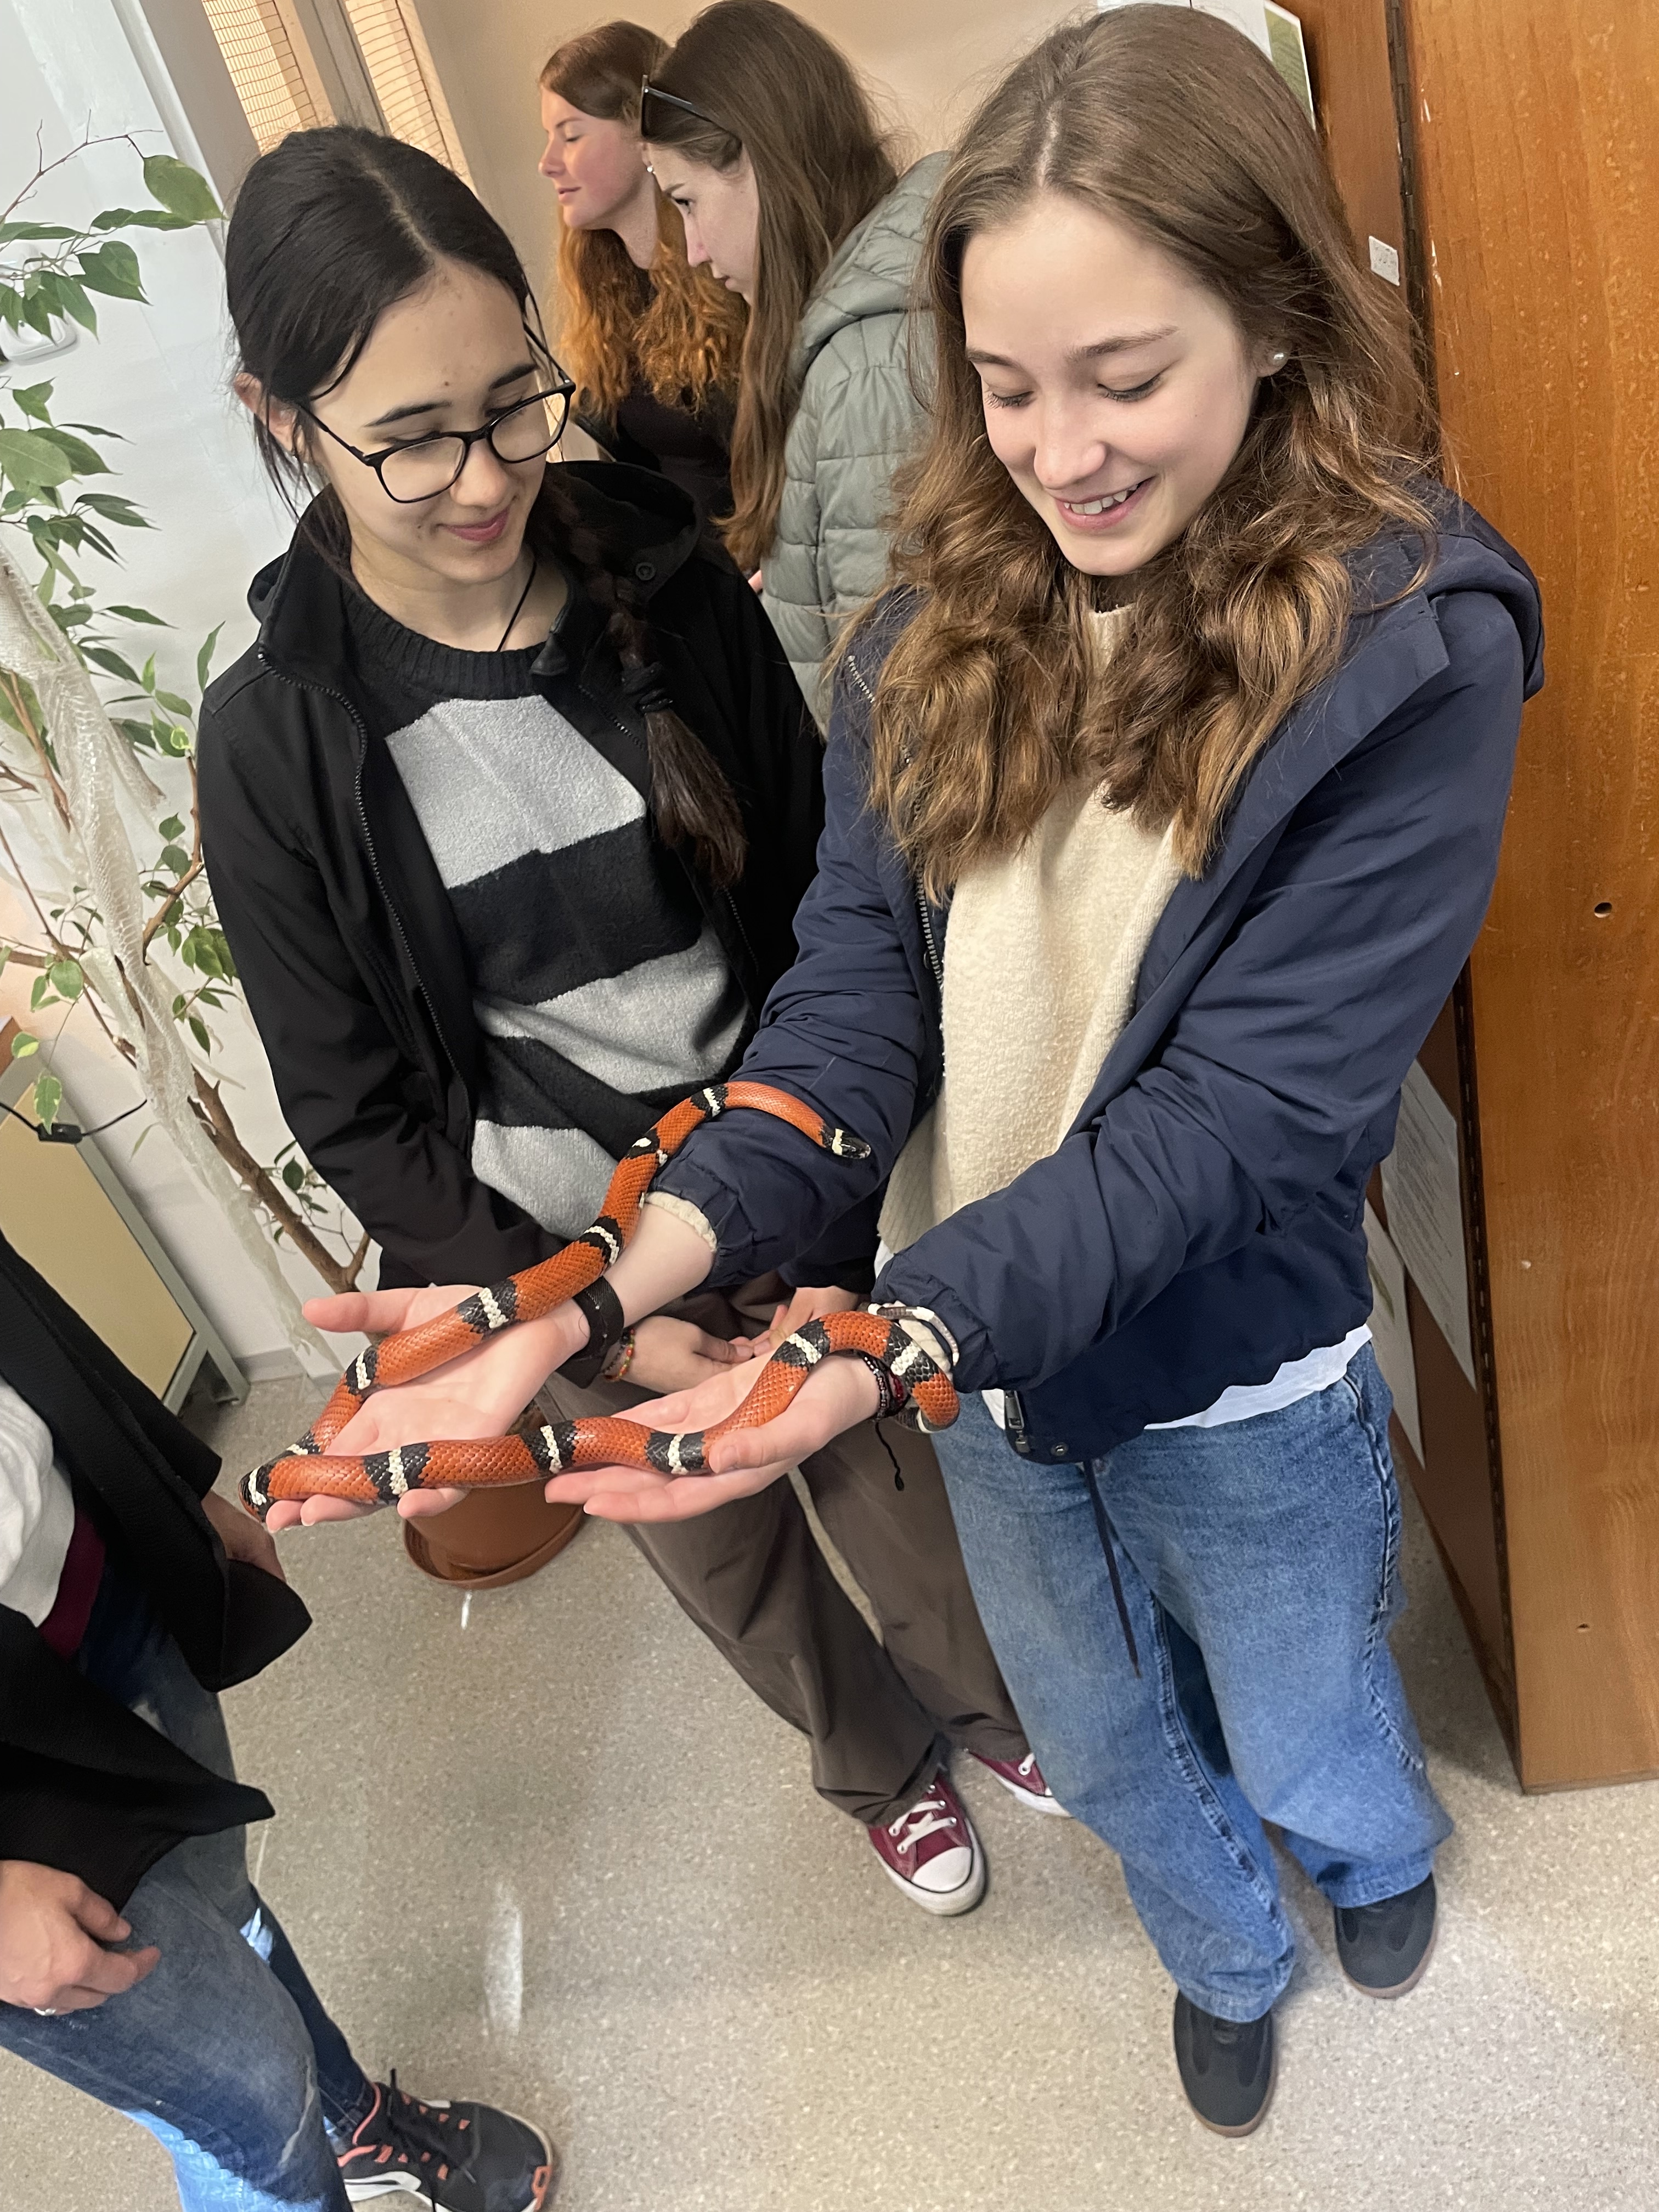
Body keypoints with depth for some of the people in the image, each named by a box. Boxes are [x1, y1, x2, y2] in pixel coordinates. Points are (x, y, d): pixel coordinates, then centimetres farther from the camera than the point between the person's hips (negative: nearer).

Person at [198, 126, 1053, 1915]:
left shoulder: (670, 590, -10)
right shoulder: (277, 737, -14)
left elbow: (819, 895, -2)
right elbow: (356, 1116, -9)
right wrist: (601, 1321, -15)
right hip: (555, 1260, 0)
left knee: (900, 1493, 22)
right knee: (733, 1562, 23)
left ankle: (999, 1709, 58)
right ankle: (882, 1764, 57)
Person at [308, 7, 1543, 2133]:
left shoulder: (1409, 650, -20)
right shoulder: (943, 625, -7)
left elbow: (1245, 1109, -25)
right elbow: (854, 998, -14)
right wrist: (660, 1251, -30)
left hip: (1236, 1390, -3)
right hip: (974, 1361, 4)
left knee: (1303, 1753, 27)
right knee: (1106, 1751, 28)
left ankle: (1379, 1855, 67)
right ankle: (1221, 1960, 64)